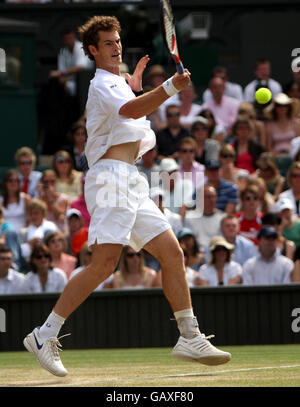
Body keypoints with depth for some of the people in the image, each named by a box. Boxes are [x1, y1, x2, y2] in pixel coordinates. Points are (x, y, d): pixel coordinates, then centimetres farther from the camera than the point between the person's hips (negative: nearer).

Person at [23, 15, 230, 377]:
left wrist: (135, 79, 40)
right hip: (111, 175, -10)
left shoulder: (117, 83, 26)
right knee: (104, 263, -20)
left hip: (132, 184, 10)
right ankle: (45, 336, -16)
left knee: (172, 253, 3)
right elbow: (131, 110, -28)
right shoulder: (102, 84, -5)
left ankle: (190, 338, 6)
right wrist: (170, 87, -39)